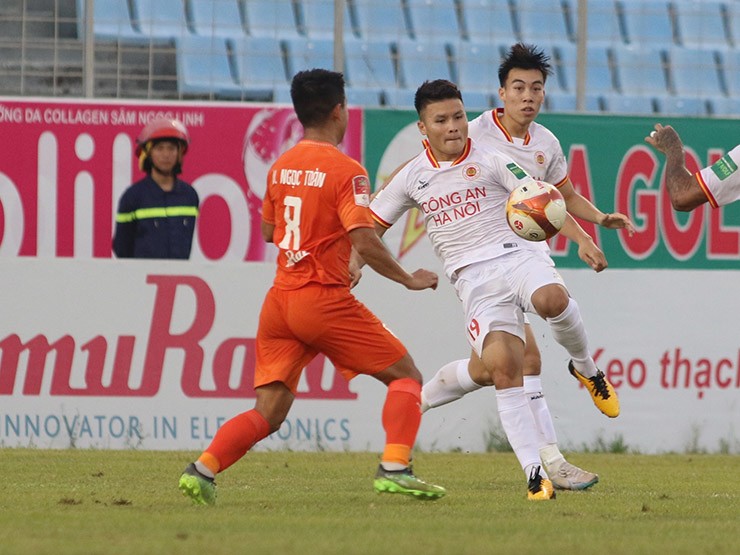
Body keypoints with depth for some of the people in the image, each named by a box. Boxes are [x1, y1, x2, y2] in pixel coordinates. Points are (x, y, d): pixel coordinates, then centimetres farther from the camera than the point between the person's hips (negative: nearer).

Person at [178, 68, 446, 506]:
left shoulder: (281, 167, 11)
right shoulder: (345, 171, -10)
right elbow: (365, 242, -18)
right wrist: (409, 279, -5)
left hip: (280, 300, 6)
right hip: (325, 301, -6)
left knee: (268, 413, 8)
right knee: (406, 376, 6)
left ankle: (203, 469, -10)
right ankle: (395, 468, -11)